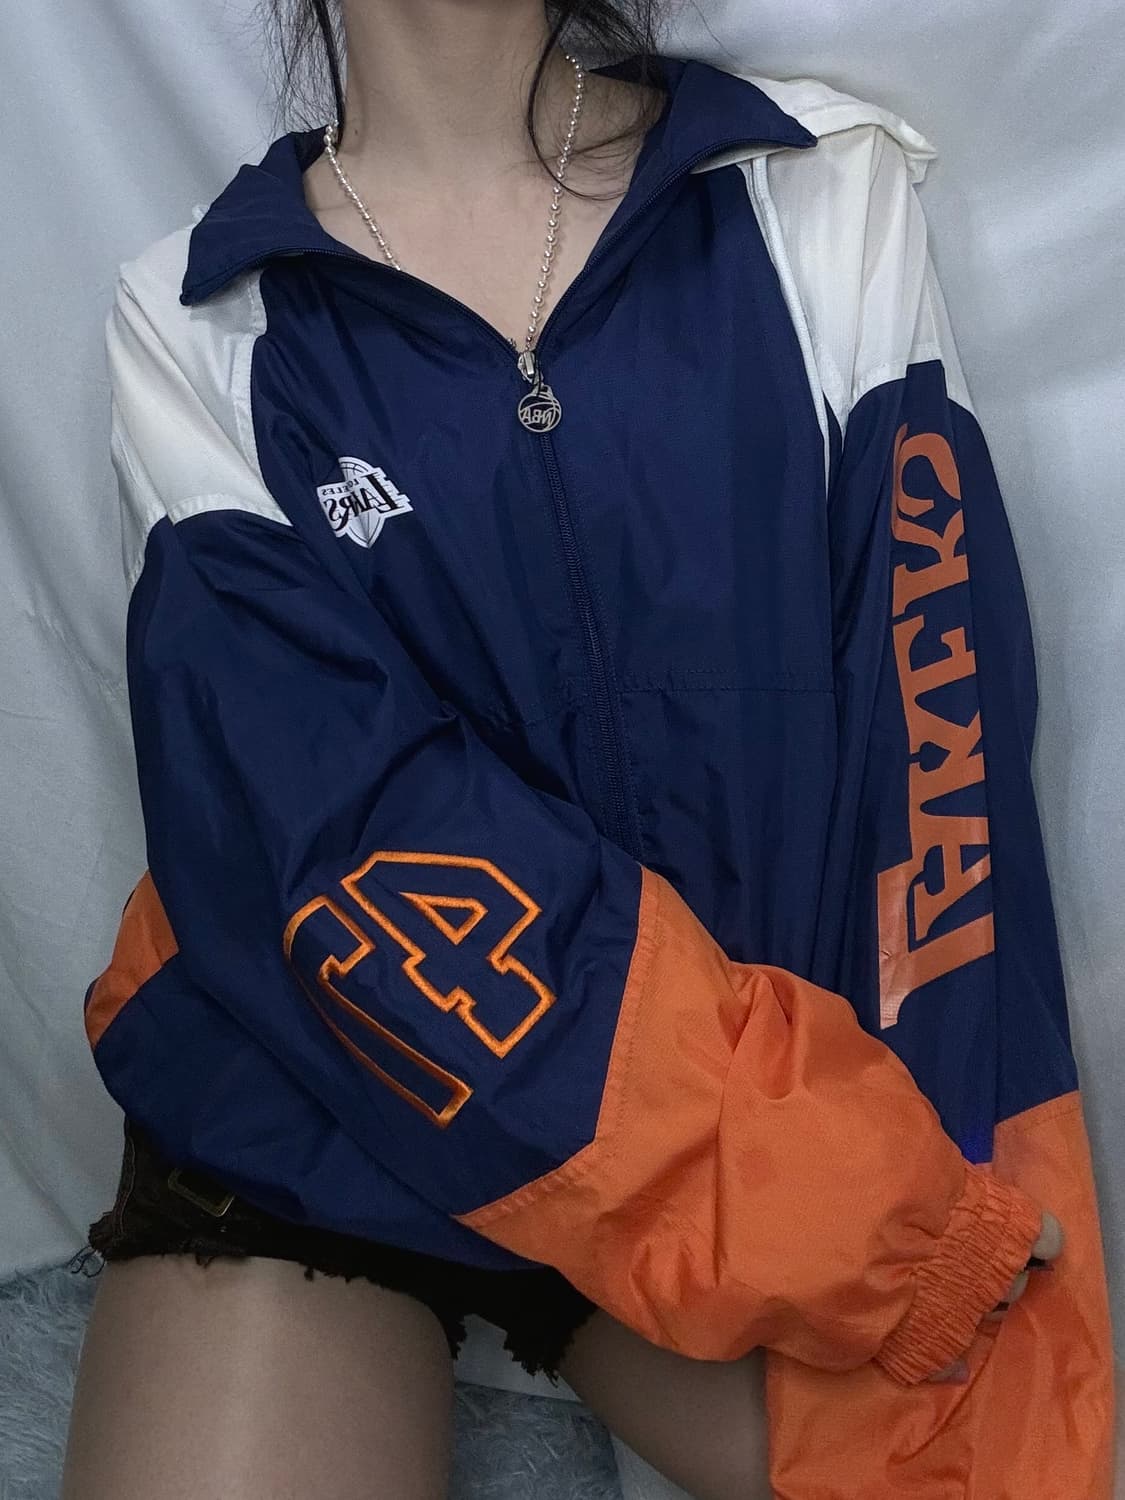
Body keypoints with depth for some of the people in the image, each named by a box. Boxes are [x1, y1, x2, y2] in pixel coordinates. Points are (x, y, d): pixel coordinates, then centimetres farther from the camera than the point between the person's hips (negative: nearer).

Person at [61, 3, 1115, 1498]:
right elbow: (348, 833, -13)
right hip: (313, 1094, -1)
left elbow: (935, 739, -5)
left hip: (754, 1080, 2)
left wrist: (942, 1209, -15)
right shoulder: (197, 317, -3)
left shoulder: (824, 194, 1)